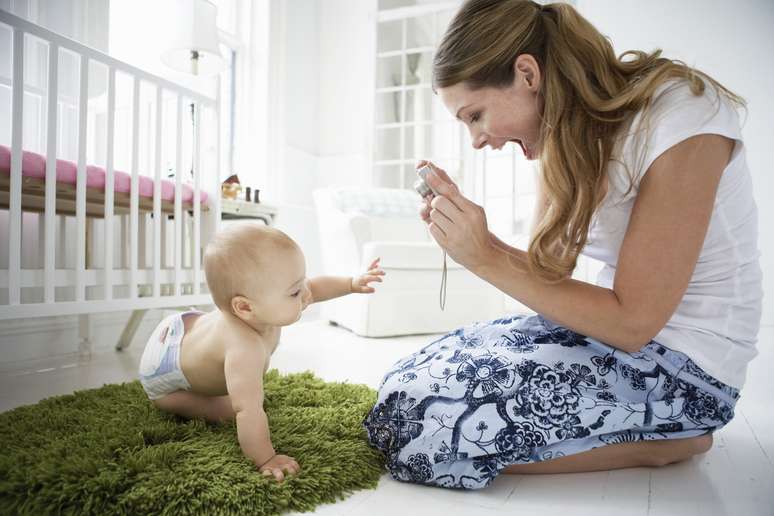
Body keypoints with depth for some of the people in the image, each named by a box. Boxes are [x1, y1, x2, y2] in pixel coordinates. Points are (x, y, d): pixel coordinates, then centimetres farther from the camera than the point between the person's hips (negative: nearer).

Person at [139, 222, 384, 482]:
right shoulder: (246, 348, -49)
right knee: (226, 411, -10)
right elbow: (248, 411, -49)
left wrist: (352, 284, -18)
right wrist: (266, 460, -40)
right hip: (163, 372, -7)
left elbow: (314, 287, -10)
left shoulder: (262, 302, -26)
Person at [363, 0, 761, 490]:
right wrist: (470, 235, -13)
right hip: (614, 327, 8)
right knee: (405, 386, 1)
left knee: (413, 425, -19)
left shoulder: (678, 119, -21)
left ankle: (655, 441, -3)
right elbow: (547, 273, 4)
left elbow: (632, 322, -22)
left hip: (684, 362, -8)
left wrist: (487, 259, -23)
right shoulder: (561, 132, 3)